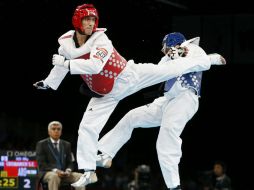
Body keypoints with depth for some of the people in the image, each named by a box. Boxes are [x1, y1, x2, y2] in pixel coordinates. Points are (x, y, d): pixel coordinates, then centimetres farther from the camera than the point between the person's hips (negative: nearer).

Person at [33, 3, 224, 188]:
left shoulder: (100, 39, -24)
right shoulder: (66, 43, -8)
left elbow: (95, 66, -39)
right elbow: (61, 65, 14)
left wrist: (66, 64, -39)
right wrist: (47, 83, 20)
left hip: (127, 77, -4)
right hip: (105, 94, 4)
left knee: (166, 69, -8)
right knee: (87, 127, -2)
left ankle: (205, 60, 14)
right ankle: (89, 173, 8)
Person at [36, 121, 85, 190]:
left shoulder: (66, 145, 17)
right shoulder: (41, 144, 3)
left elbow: (70, 162, 14)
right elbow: (41, 164, -7)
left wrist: (68, 170, -12)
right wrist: (55, 170, -23)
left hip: (64, 173, 5)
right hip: (47, 173, -5)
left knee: (80, 176, -21)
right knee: (54, 176, -39)